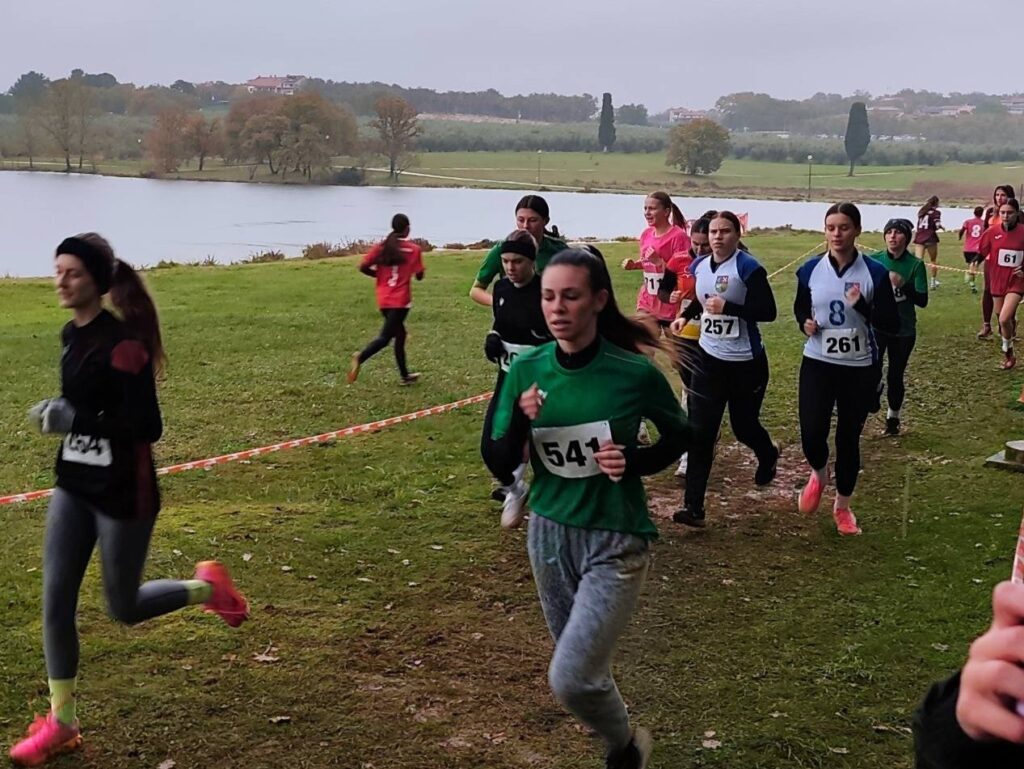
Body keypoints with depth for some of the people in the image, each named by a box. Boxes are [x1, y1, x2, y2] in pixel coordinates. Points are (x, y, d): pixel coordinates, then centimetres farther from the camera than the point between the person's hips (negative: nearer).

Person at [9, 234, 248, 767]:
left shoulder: (122, 342, -21)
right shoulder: (71, 335, 5)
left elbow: (148, 427, -24)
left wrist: (74, 419, -28)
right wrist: (58, 414, 6)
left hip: (123, 493, -7)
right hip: (73, 487, 8)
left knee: (124, 608, 7)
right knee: (56, 602, 3)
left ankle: (207, 587, 33)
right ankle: (61, 723, 15)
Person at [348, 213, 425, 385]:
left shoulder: (381, 247, 4)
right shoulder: (414, 249, -4)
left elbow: (363, 267, -4)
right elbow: (419, 276, -2)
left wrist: (379, 274, 13)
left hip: (383, 300, 5)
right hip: (400, 300, -5)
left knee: (399, 333, 19)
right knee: (385, 336, -8)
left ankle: (404, 375, 24)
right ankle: (361, 357, -34)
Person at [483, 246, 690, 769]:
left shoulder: (634, 372, -16)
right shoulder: (527, 370, -6)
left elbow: (679, 436, 2)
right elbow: (500, 463, -2)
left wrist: (634, 462, -16)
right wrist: (520, 421, -22)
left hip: (616, 540, -4)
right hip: (549, 533, 4)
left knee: (571, 677, -13)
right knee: (585, 667, 19)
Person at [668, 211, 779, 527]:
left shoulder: (748, 267, -16)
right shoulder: (700, 266, 3)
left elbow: (768, 311, -20)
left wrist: (727, 307, -27)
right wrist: (685, 315, 6)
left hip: (745, 362, -4)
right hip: (709, 358, 4)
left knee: (743, 426, 13)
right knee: (700, 432, -5)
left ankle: (768, 455, 51)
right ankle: (693, 506, -4)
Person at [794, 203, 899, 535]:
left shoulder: (875, 272, -9)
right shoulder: (810, 270, -2)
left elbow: (892, 325, -9)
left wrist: (862, 306, -26)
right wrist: (805, 323, -7)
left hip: (859, 369, -1)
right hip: (817, 365, 1)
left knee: (848, 438, 8)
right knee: (811, 436, -9)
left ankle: (842, 506, 29)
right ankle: (818, 477, 27)